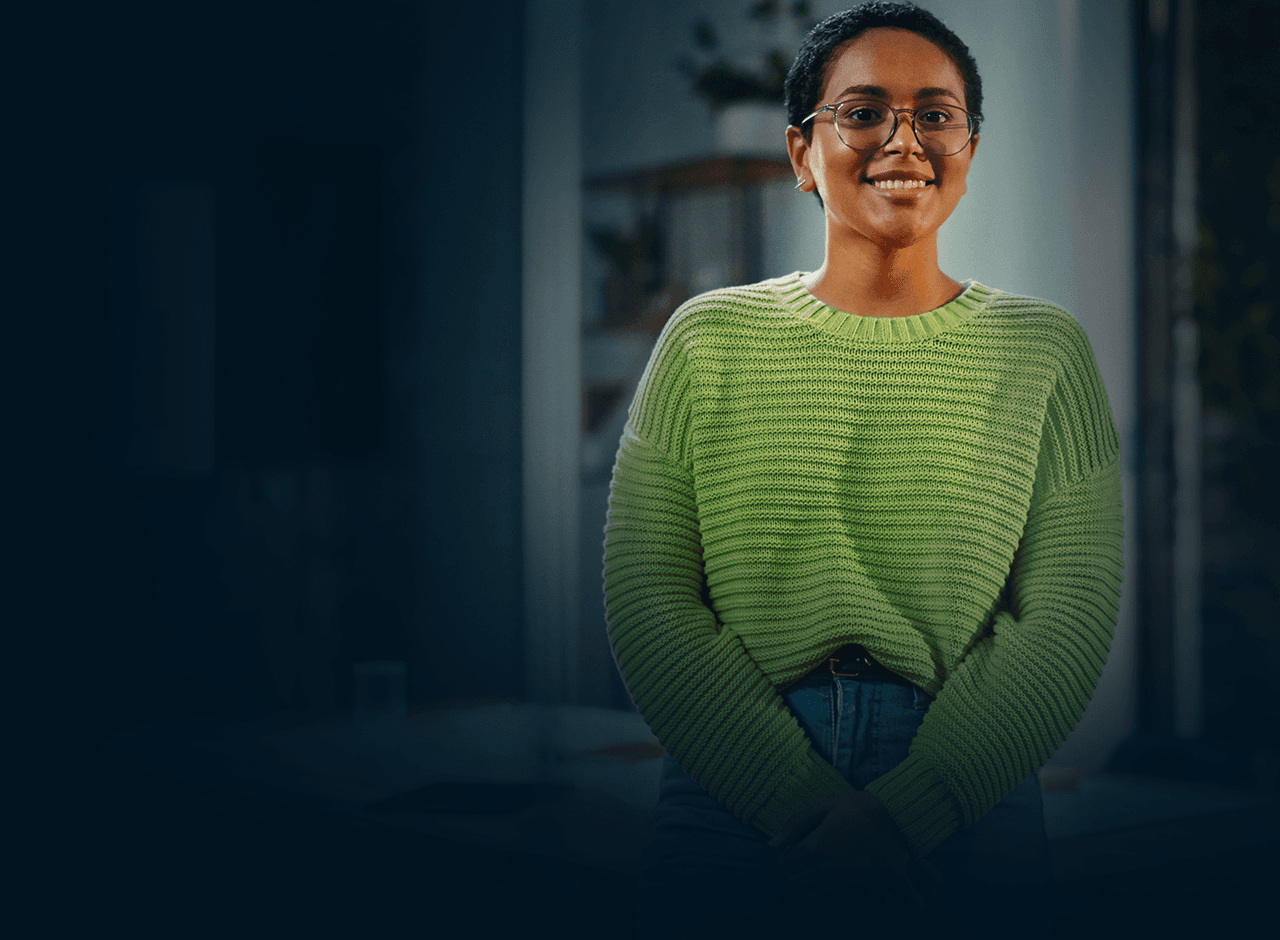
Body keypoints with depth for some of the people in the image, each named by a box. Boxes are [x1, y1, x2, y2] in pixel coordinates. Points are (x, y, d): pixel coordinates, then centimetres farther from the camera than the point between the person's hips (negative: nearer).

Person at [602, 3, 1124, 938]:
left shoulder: (1042, 350, 5)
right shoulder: (710, 338, 5)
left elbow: (1071, 613, -2)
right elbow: (647, 595, -2)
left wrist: (905, 812, -14)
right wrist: (805, 806, -13)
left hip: (967, 818, 0)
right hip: (734, 804, 0)